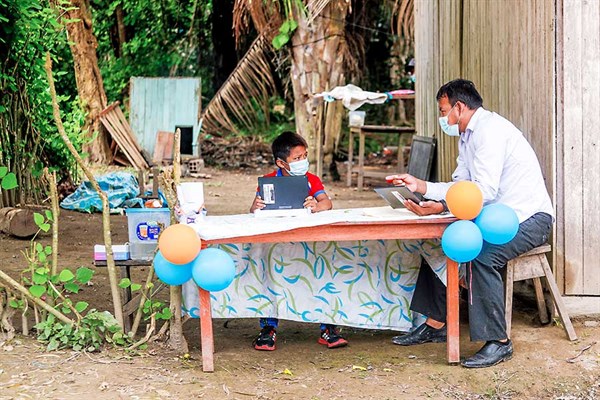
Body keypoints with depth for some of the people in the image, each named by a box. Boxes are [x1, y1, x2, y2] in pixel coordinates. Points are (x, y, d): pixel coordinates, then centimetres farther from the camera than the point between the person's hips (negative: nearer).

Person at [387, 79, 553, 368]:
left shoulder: (490, 130, -18)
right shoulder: (468, 136, 14)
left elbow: (485, 191, -28)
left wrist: (440, 207, -33)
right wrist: (420, 186, 3)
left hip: (529, 218, -11)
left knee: (481, 255, -32)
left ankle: (498, 341, -25)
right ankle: (435, 324, 14)